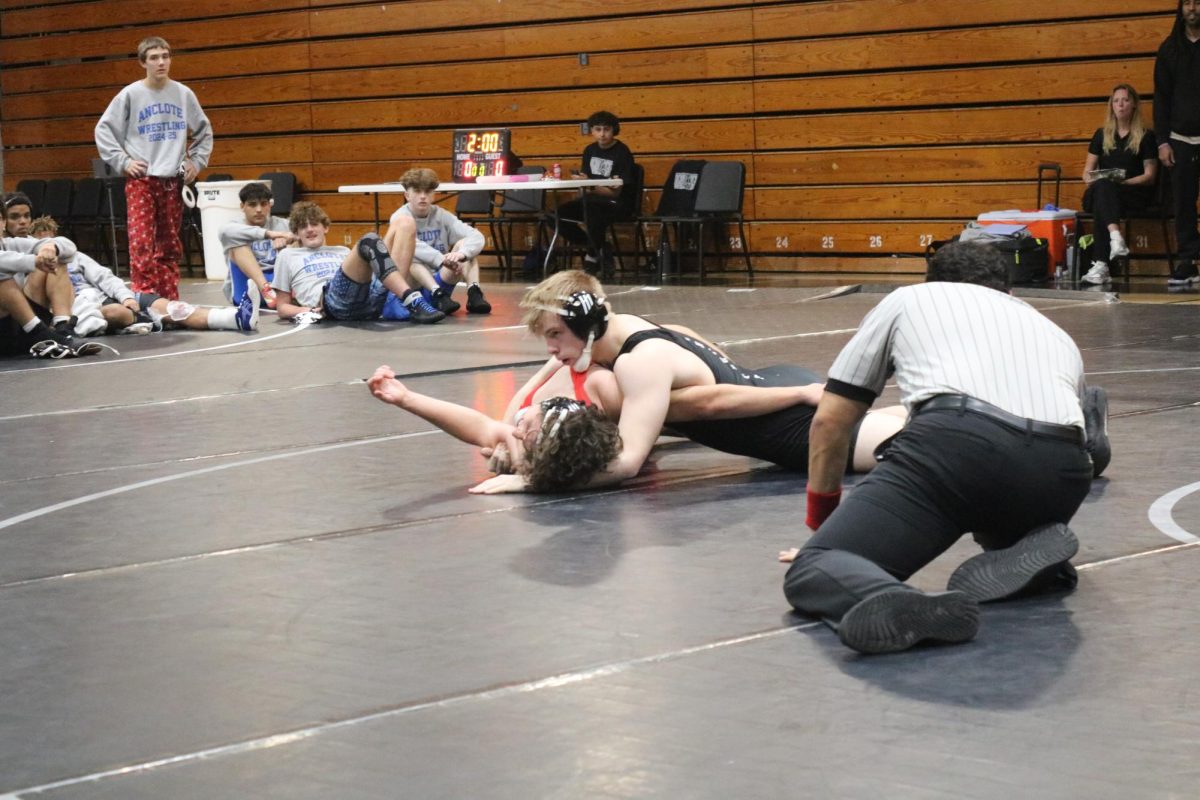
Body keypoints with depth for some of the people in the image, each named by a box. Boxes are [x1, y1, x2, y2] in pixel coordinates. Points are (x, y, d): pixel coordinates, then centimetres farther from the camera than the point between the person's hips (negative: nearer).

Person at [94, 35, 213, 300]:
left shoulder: (183, 94, 7)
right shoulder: (130, 94, -1)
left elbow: (204, 131, 20)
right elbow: (104, 130, 3)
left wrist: (197, 161, 10)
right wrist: (122, 162, -4)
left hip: (173, 181, 3)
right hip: (141, 180, -3)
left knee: (170, 246, 6)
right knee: (141, 243, -13)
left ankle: (170, 301, 11)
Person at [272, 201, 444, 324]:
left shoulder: (343, 252, 42)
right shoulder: (288, 256, 31)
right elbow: (282, 307, 25)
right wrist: (306, 311, 2)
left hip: (373, 298, 5)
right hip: (335, 301, -5)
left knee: (407, 225, -8)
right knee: (369, 241, -29)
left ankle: (403, 302, -31)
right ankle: (413, 301, -47)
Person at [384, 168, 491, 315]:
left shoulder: (441, 216, 3)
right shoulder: (401, 218, -7)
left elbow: (477, 237, -11)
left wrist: (461, 254, -32)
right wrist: (442, 260, -43)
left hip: (439, 282, 4)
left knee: (465, 244, -11)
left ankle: (474, 293, -30)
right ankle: (439, 295, -45)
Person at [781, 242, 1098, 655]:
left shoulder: (906, 299, 33)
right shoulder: (1055, 332, 40)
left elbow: (830, 421, 32)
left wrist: (822, 520, 47)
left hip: (958, 441, -4)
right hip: (1059, 463, 4)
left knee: (812, 572, 2)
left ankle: (888, 607, -35)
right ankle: (1028, 556, 1)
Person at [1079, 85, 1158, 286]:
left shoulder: (1146, 137, 5)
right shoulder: (1101, 135, 16)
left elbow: (1150, 176, 0)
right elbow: (1087, 172, 17)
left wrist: (1123, 182, -15)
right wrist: (1093, 180, -7)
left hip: (1135, 193, -3)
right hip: (1101, 192, 3)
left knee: (1104, 188, -37)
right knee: (1102, 187, -36)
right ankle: (1116, 238, -59)